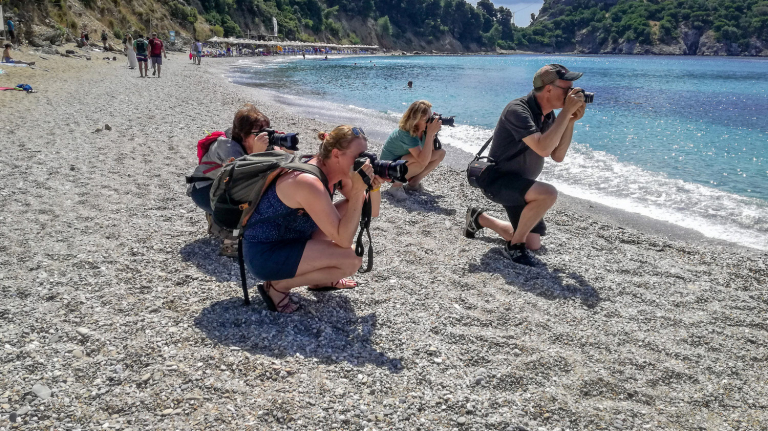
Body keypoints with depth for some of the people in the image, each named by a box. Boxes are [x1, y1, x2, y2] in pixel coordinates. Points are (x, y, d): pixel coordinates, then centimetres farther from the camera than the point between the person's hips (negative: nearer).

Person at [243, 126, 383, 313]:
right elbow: (344, 240, -30)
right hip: (263, 254, -9)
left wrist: (374, 186, -16)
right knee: (352, 258, -20)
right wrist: (358, 191, -31)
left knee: (352, 209, 7)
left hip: (289, 238, 9)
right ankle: (277, 286, -5)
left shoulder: (337, 170, -3)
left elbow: (372, 212, 4)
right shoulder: (310, 183, -30)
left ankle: (321, 278, 16)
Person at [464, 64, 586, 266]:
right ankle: (514, 246, -13)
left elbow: (557, 156, 1)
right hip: (496, 179, -9)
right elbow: (543, 148, -36)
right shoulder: (518, 110, -24)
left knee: (533, 243, 13)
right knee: (548, 193, -34)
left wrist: (571, 121, -8)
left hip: (518, 183, 9)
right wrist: (566, 112, -30)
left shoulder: (548, 116, 3)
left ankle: (480, 218, 31)